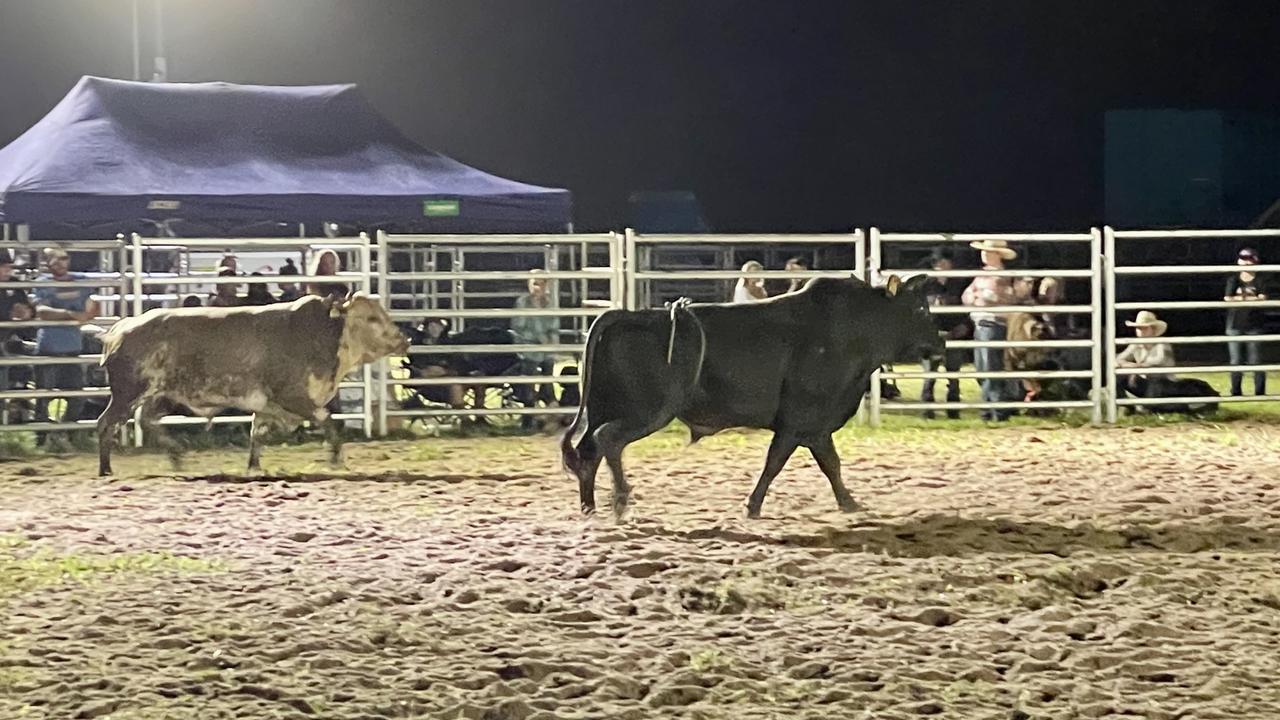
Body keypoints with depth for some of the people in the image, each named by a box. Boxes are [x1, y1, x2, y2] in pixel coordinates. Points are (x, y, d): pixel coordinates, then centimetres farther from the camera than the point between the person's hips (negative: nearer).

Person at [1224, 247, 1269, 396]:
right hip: (1235, 326, 1)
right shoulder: (1233, 280, 6)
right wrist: (1252, 298, -11)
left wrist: (1238, 298, -11)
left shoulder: (1259, 280, 2)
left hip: (1254, 326, -1)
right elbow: (1227, 298, -8)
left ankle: (1260, 392, 3)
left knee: (1255, 361, -2)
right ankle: (1236, 392, 10)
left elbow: (1263, 299, -12)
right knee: (1236, 361, 3)